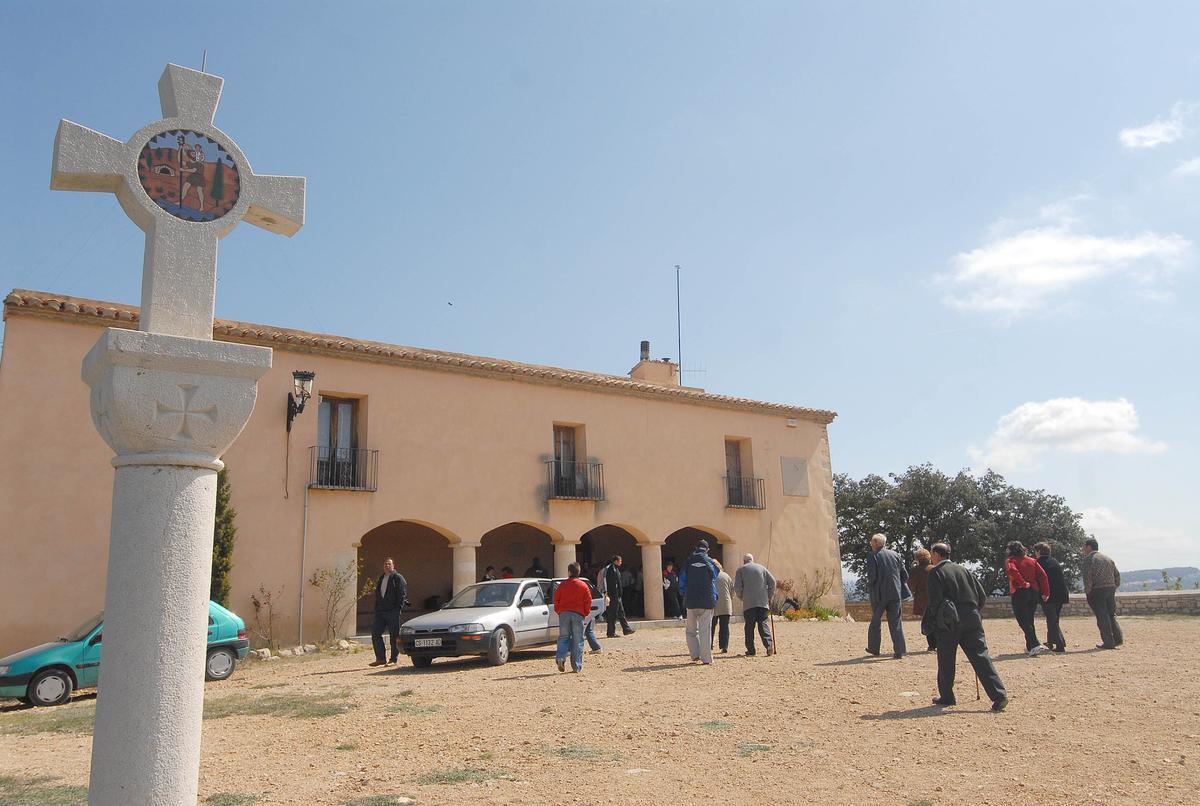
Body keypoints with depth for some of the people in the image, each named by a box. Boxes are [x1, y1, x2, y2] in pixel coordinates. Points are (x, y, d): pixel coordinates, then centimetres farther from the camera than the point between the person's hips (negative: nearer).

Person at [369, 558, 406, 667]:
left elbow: (402, 594, -9)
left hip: (393, 612, -7)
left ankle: (394, 659, 7)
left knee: (394, 636, -1)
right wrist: (376, 608, 12)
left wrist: (398, 609, -17)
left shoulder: (398, 578, -4)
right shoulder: (381, 578, 18)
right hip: (380, 611, 7)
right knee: (375, 633, 1)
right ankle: (381, 658, 7)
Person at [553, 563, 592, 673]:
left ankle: (560, 657, -16)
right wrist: (585, 613, 15)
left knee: (563, 637, 9)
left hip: (564, 614, 1)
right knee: (577, 641, 4)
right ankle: (577, 666, 3)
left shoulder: (562, 585, 4)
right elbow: (588, 602, 3)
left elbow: (556, 600, 6)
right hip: (578, 614, -1)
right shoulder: (583, 585, 2)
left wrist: (559, 612, 19)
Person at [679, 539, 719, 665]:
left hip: (691, 602, 0)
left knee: (691, 630, 15)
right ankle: (706, 659, 1)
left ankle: (695, 654, 7)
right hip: (707, 602, 0)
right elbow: (714, 582, 5)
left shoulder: (688, 562, 3)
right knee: (705, 631, 2)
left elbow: (682, 582, 5)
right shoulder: (710, 562, 2)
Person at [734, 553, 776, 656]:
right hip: (763, 602, 2)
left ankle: (751, 650, 4)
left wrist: (741, 597, 16)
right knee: (763, 624, 4)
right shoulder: (762, 568, 13)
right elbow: (772, 582, 5)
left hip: (748, 603, -2)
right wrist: (769, 596, 14)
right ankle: (769, 644, -16)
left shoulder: (741, 570, 6)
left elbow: (737, 588, -1)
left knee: (749, 626, 4)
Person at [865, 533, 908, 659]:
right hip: (895, 594, 3)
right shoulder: (895, 554, 8)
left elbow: (872, 576, -16)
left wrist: (869, 586, 3)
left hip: (879, 594, -3)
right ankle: (899, 651, 1)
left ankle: (873, 648, 21)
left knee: (875, 621, 13)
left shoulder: (872, 556, -6)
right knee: (895, 622, 6)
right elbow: (905, 576, 7)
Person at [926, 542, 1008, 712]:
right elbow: (982, 596, 10)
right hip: (971, 620, 4)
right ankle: (999, 695, -9)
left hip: (949, 622, -4)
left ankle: (946, 696, 15)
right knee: (981, 656, 1)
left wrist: (935, 620, 3)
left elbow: (935, 600, -11)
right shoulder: (963, 570, 12)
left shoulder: (935, 572, -3)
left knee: (946, 660, 9)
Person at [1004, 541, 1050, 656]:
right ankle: (1029, 647, 22)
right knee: (1029, 620, 17)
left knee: (1023, 621, -5)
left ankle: (1035, 645, -19)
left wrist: (1023, 583, -18)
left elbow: (1012, 570, -24)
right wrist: (1045, 592, 4)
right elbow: (1043, 575, 4)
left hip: (1019, 593, -6)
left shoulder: (1010, 561, -2)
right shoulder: (1032, 561, 14)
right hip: (1034, 592, 6)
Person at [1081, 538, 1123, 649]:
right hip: (1111, 588, 7)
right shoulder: (1108, 558, 16)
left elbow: (1087, 576, -16)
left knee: (1102, 616, -3)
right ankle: (1118, 638, 8)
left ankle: (1108, 642, -3)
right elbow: (1117, 574, 16)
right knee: (1111, 615, 17)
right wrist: (1115, 586, 21)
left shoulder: (1088, 559, -7)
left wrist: (1087, 590, -8)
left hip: (1097, 591, -7)